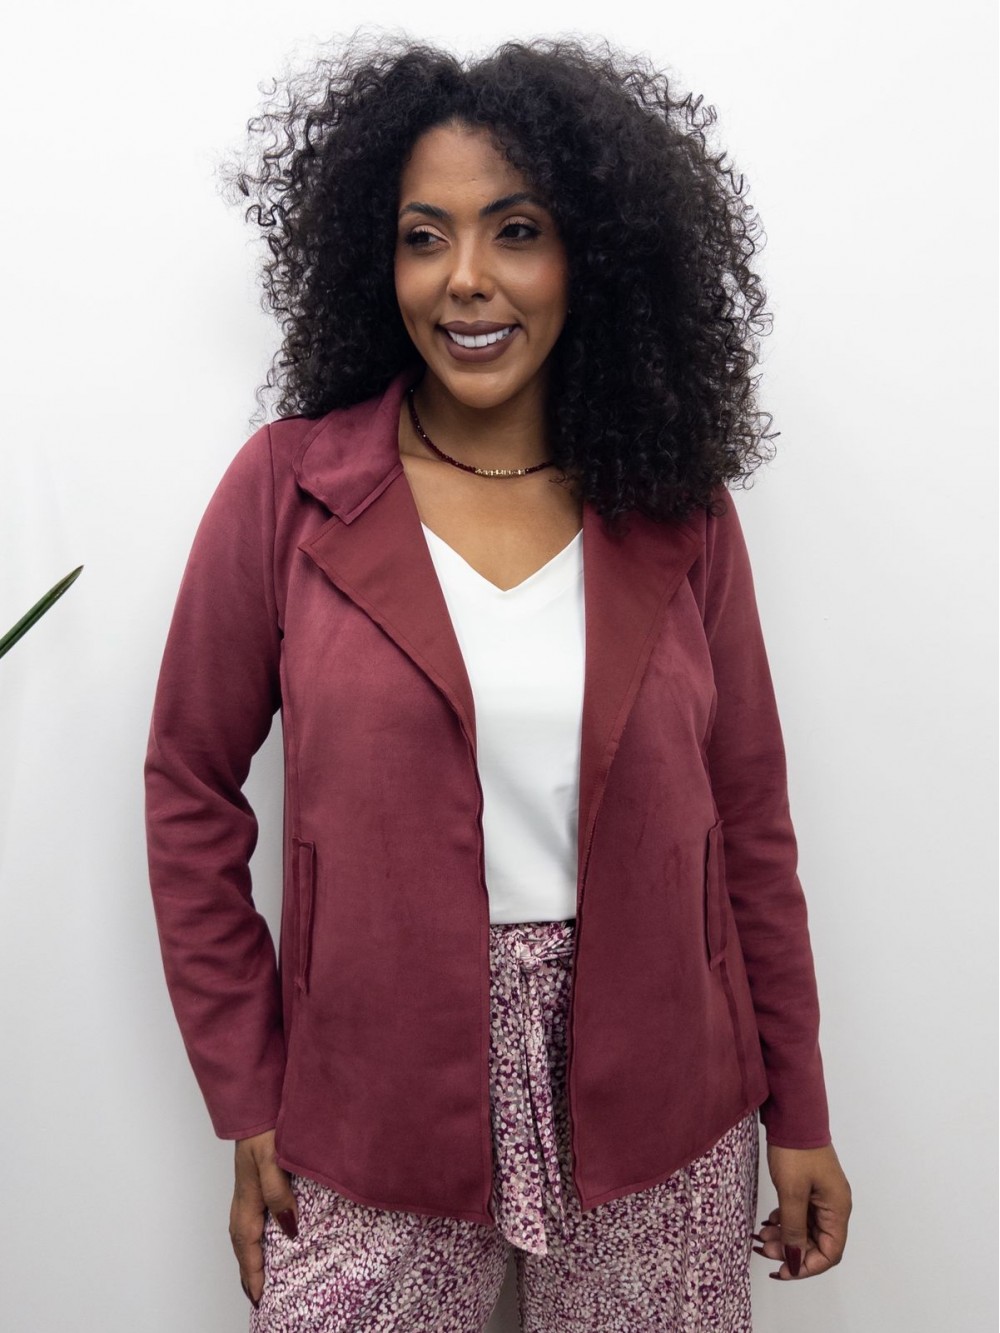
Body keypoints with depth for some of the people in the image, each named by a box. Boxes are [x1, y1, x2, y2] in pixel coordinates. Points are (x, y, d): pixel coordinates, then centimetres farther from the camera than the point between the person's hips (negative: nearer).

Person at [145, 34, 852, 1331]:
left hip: (655, 1102, 2)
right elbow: (191, 796, -3)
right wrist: (247, 1102, -3)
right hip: (374, 1104, -1)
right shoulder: (287, 490, -8)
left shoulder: (678, 505, -3)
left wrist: (798, 1113, 6)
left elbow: (749, 814, 2)